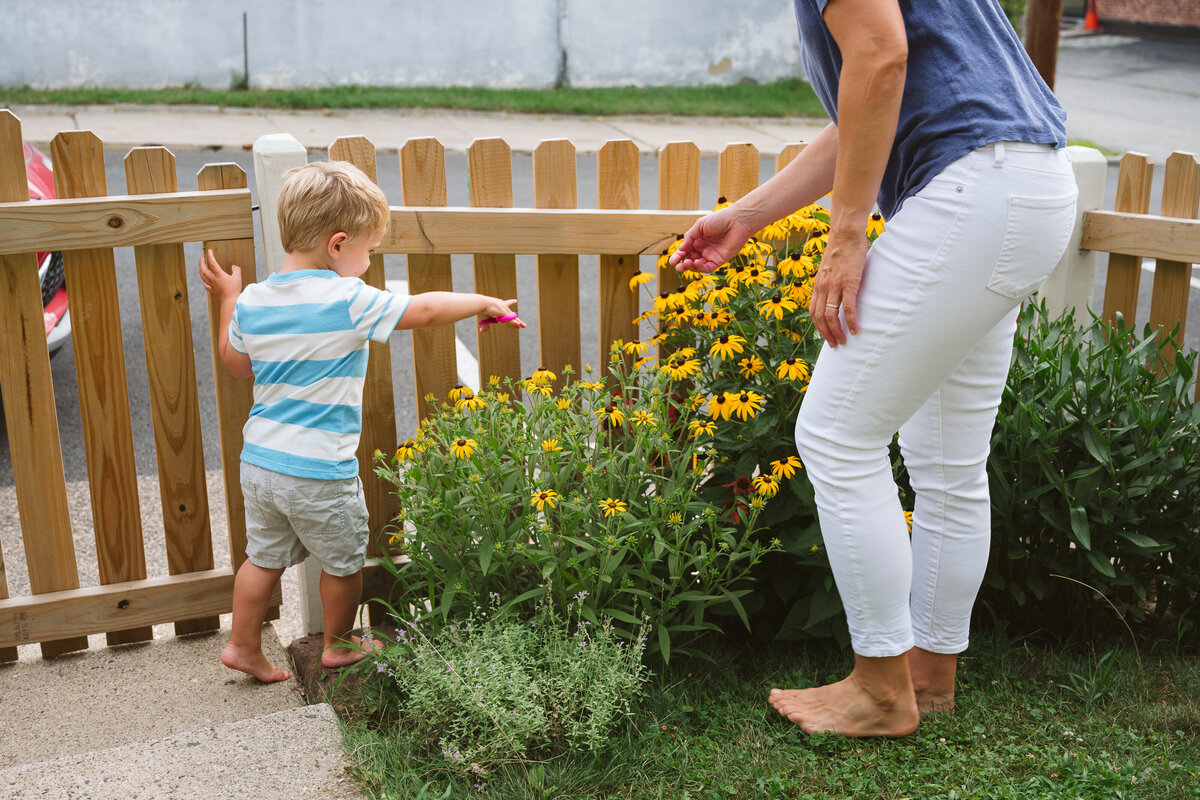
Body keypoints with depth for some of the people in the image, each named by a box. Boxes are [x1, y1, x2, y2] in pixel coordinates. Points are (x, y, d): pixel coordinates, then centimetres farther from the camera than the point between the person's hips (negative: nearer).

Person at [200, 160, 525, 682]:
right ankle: (338, 645, 36)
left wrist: (227, 299, 25)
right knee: (344, 561, 17)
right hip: (320, 471, -6)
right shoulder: (349, 301, -20)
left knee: (264, 557, 22)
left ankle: (243, 644, 32)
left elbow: (237, 364, 14)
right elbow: (424, 310, -14)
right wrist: (484, 302, 1)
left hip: (258, 460, 6)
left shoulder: (253, 301, 0)